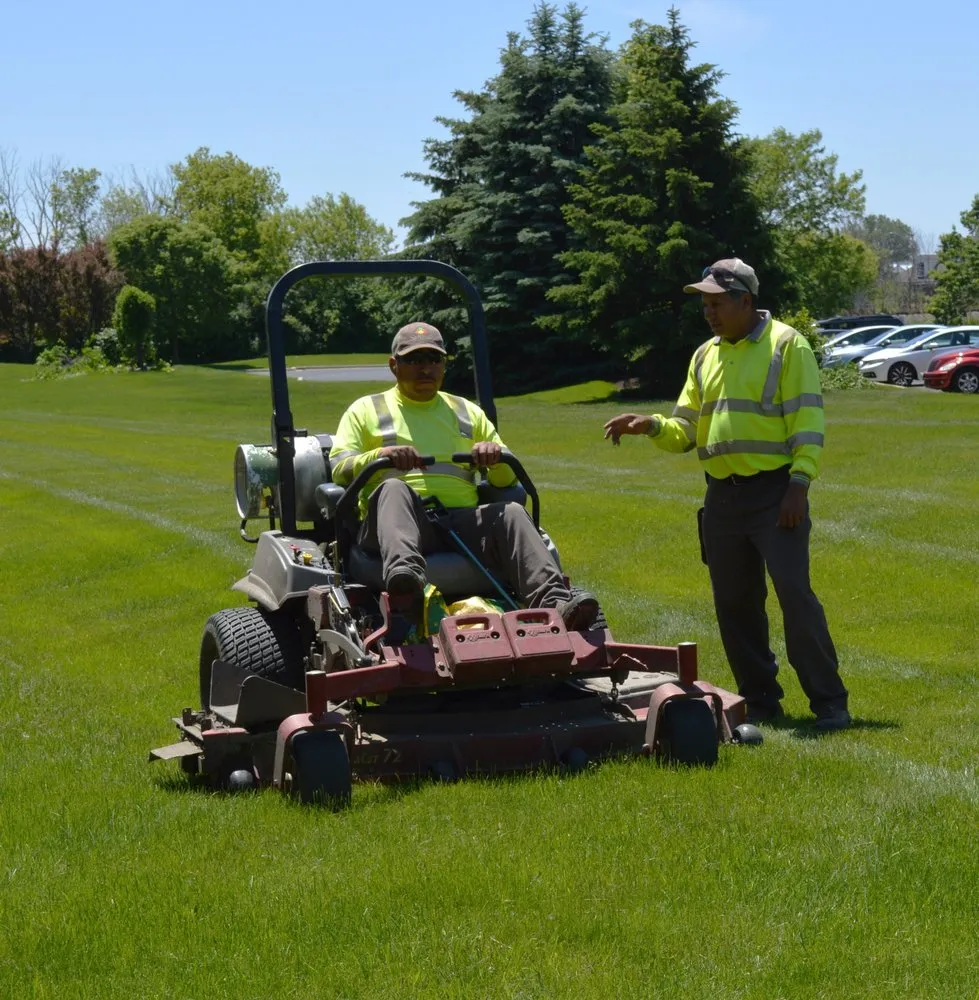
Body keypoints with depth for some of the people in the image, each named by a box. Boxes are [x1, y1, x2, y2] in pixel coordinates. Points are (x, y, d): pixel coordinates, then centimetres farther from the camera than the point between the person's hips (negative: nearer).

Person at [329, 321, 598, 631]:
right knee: (392, 490, -36)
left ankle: (554, 603, -48)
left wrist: (496, 456, -3)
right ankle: (404, 577, -64)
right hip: (397, 524, -3)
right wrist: (382, 455, -16)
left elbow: (507, 480, 21)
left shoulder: (468, 412, 27)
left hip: (462, 522, 3)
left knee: (510, 513, -27)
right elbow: (339, 469, 5)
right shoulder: (366, 410, 19)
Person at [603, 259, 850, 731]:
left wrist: (799, 484, -17)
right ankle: (760, 700, 19)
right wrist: (652, 426, -5)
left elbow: (808, 424, -9)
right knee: (733, 603, 8)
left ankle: (829, 701, -4)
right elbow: (686, 430, 15)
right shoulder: (705, 356, 14)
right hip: (722, 497, 7)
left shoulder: (786, 345, -4)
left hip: (774, 492, -7)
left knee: (795, 594, -11)